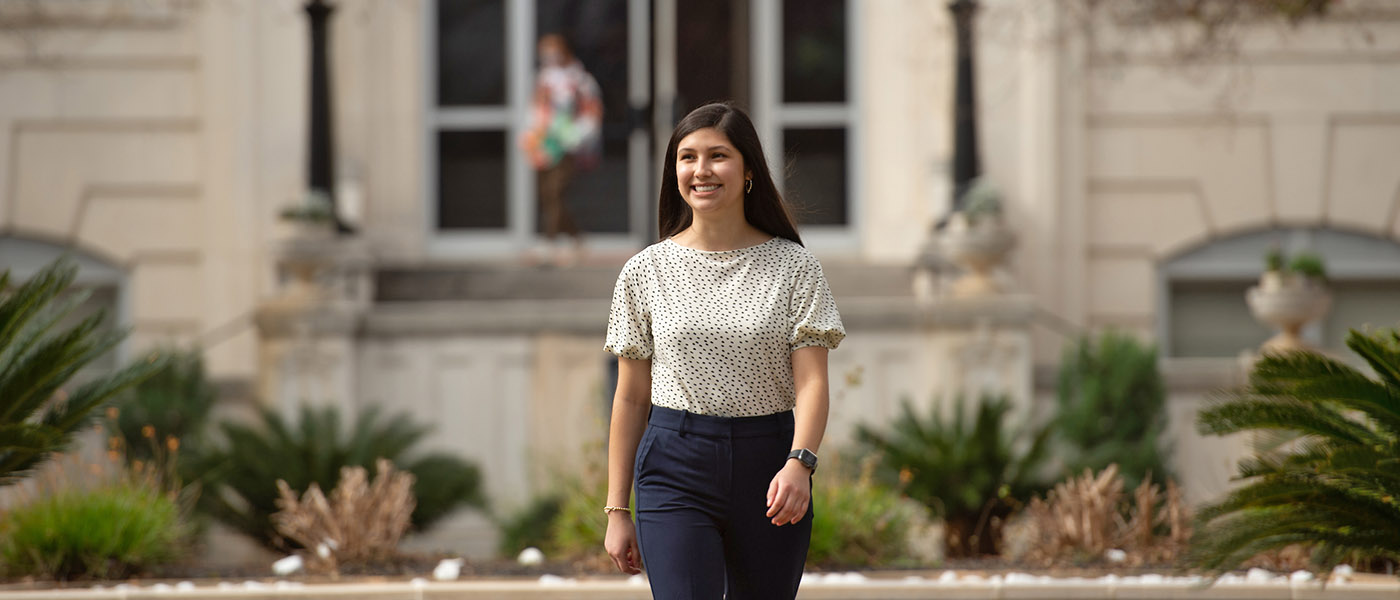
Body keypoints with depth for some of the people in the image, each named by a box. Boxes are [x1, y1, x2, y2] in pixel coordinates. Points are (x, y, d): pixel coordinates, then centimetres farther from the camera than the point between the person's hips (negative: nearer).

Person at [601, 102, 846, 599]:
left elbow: (811, 381, -5)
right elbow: (631, 397, 9)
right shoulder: (646, 272, 5)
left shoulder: (793, 267, 2)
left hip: (769, 467, 1)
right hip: (676, 469, -1)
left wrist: (799, 463, -24)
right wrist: (617, 510, 7)